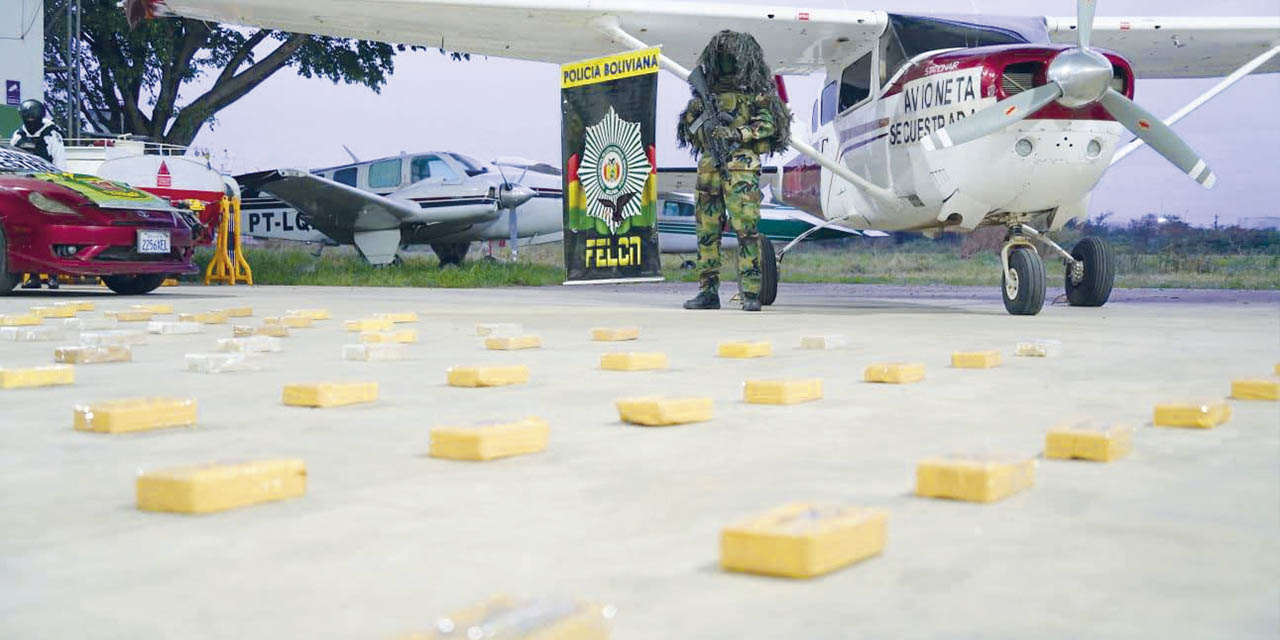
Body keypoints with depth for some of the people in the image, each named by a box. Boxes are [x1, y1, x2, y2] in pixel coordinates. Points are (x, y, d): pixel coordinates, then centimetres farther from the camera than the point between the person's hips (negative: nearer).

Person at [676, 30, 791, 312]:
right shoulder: (707, 89, 18)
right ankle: (708, 291, 12)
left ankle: (751, 293, -13)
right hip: (709, 163, 5)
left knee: (746, 227, -13)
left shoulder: (756, 89, 4)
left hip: (741, 165, -5)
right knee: (707, 229, 5)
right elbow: (689, 127, 19)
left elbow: (769, 123, -6)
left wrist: (736, 133, -17)